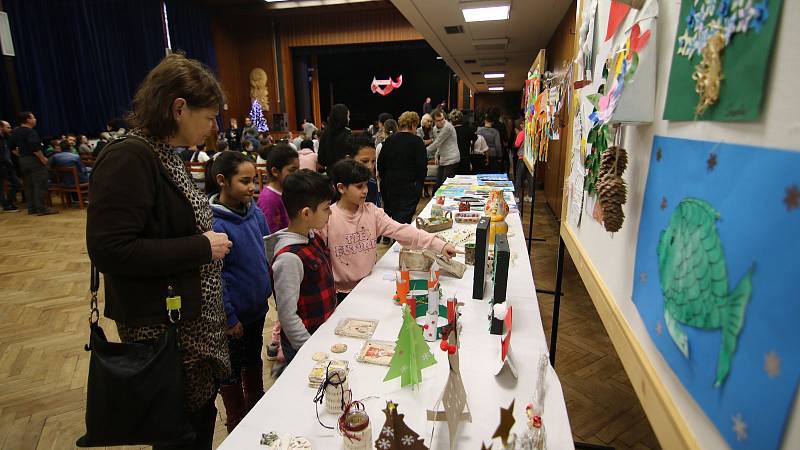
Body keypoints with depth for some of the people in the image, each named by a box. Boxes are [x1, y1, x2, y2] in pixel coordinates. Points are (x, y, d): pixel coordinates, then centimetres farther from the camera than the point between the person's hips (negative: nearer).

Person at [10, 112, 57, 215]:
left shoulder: (15, 132, 13)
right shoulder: (30, 131, -15)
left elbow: (12, 147, 18)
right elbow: (34, 147, -26)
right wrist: (42, 158, -17)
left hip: (23, 160, 9)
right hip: (34, 160, -9)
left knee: (28, 185, 12)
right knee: (40, 185, -7)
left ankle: (31, 208, 16)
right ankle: (41, 208, -10)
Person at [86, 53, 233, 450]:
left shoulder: (163, 154, 8)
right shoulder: (128, 158, -20)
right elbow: (109, 250, -26)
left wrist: (208, 240, 4)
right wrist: (202, 247, -22)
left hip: (193, 317, 8)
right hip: (164, 325, -8)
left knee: (201, 412, 21)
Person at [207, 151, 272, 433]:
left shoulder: (255, 212, -5)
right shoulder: (214, 224, -24)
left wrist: (267, 288, 9)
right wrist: (229, 318, -16)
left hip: (257, 306, 6)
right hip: (233, 315, -6)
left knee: (254, 360, 25)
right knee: (231, 371, 16)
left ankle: (257, 407, 48)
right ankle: (236, 423, 38)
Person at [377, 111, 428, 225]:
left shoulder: (389, 140, 7)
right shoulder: (417, 141, -7)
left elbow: (380, 163, 9)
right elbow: (422, 165, -11)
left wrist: (385, 180, 18)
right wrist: (420, 182, 2)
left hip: (390, 185, 5)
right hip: (410, 185, -5)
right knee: (404, 218, -7)